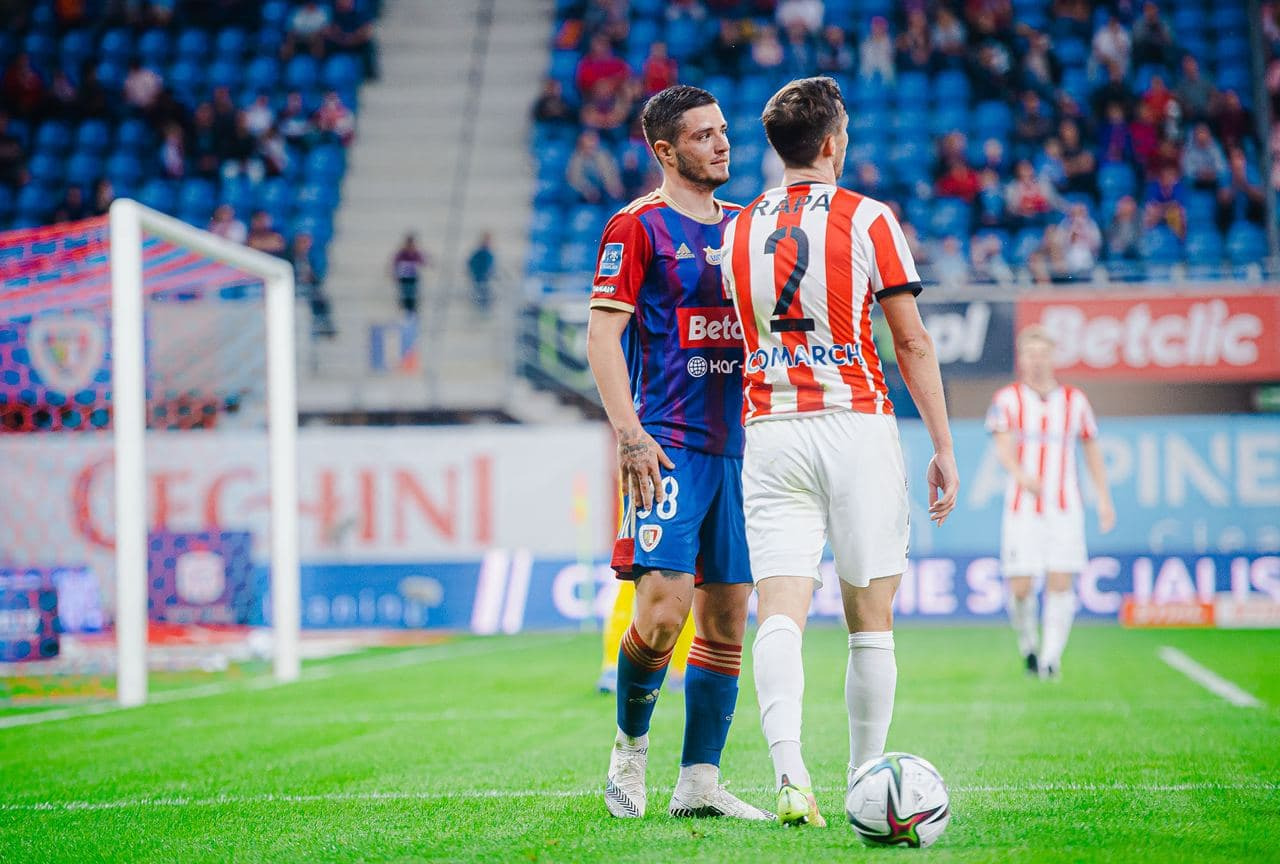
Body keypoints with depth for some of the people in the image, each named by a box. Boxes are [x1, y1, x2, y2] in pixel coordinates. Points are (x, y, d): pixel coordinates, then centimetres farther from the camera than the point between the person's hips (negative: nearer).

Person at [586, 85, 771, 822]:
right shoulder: (638, 227, -3)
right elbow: (603, 335, -8)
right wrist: (631, 434, -18)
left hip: (736, 447, 6)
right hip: (668, 445, -6)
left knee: (728, 617, 4)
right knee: (665, 606, -16)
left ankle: (699, 781, 10)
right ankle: (631, 745, 7)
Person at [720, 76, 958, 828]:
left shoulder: (738, 229, 10)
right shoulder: (868, 220, -1)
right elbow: (913, 344, -2)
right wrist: (945, 447, 3)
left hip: (770, 433, 2)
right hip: (858, 427, -2)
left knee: (780, 614, -6)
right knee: (871, 619, 8)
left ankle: (790, 772, -26)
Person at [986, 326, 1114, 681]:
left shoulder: (1075, 401, 9)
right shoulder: (1008, 399, 2)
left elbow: (1092, 451, 16)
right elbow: (1003, 448, -13)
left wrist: (1104, 499, 10)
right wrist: (1021, 475, -34)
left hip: (1065, 508, 1)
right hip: (1023, 508, -1)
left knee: (1060, 584, -8)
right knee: (1021, 588, -5)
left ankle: (1051, 656, -3)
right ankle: (1028, 647, 20)